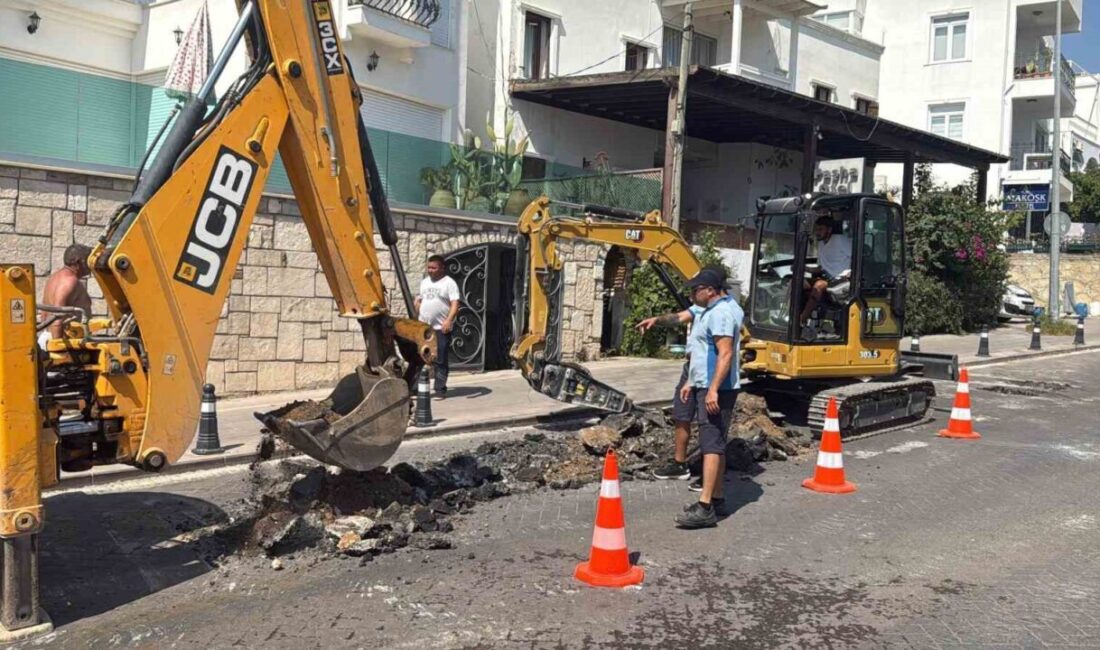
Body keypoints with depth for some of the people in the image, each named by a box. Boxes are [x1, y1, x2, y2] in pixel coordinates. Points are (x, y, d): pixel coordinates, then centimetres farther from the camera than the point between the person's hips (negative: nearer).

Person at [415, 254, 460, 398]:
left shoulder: (449, 283, -4)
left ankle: (440, 389, 6)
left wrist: (449, 320, -25)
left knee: (440, 361, -1)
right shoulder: (424, 282, 16)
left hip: (441, 328, -6)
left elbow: (455, 304, -12)